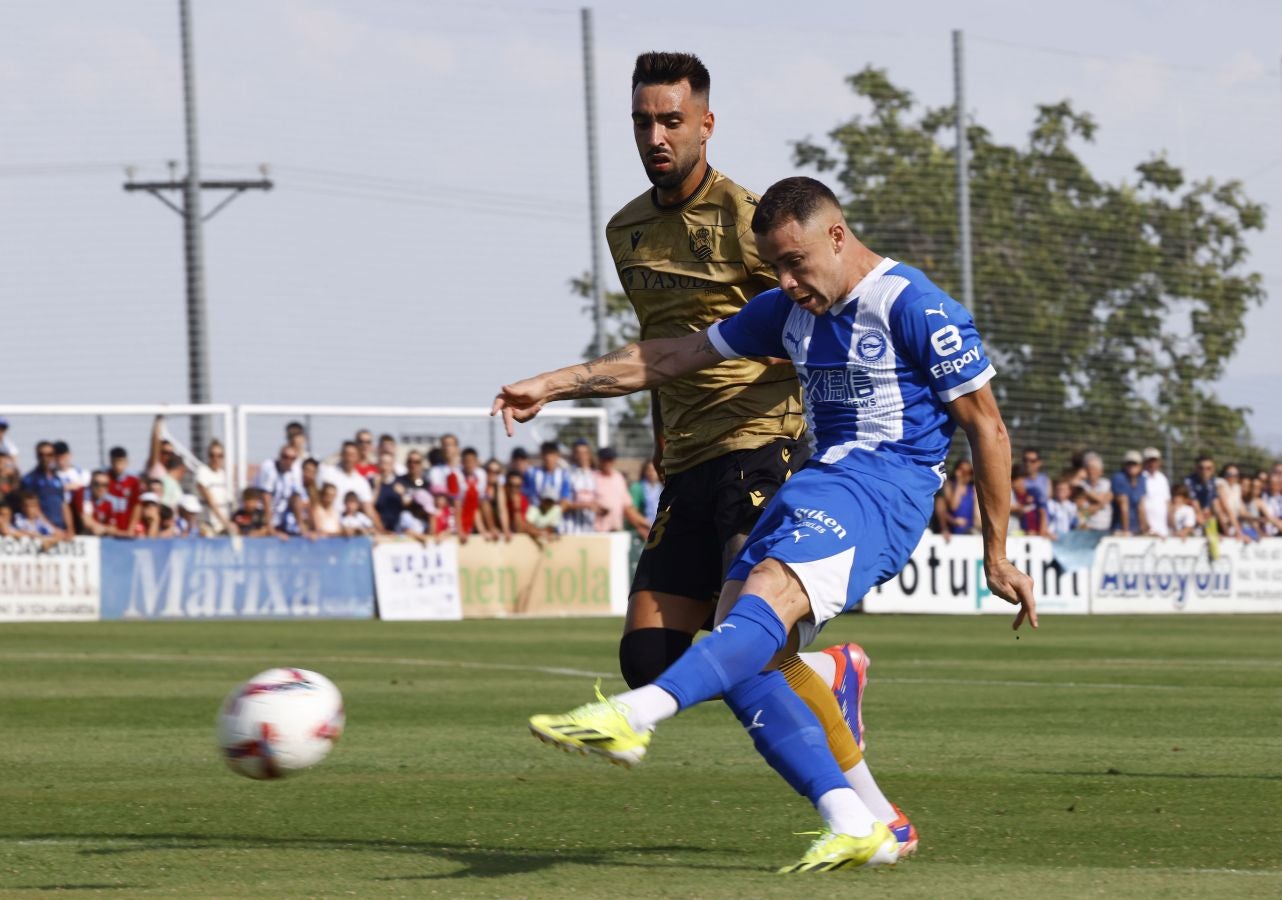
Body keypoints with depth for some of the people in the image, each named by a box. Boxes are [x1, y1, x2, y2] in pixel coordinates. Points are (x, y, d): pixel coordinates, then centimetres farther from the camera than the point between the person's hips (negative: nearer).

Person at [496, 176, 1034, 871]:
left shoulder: (913, 308, -6)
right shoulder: (792, 311, 17)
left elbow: (987, 429, -3)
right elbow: (677, 356, 23)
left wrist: (997, 556, -1)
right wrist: (552, 386, 20)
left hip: (884, 487, -9)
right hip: (816, 483, 9)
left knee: (768, 593, -33)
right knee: (741, 662, -10)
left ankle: (634, 714, -57)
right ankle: (855, 827, -14)